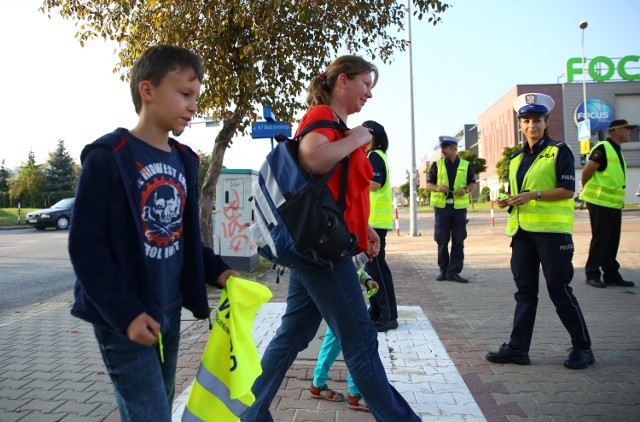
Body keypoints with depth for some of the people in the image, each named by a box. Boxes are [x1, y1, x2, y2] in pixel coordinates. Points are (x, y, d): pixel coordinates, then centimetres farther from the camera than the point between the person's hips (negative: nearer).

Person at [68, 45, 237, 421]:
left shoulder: (184, 161, 7)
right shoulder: (107, 157, -13)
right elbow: (85, 247, -15)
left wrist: (217, 270, 0)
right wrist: (124, 313, -19)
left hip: (169, 310, 7)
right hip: (125, 318, -7)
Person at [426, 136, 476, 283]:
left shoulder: (466, 165, 7)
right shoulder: (436, 165, 7)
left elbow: (472, 184, 12)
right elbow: (428, 184, 8)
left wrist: (465, 190, -10)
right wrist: (438, 188, -13)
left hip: (459, 207, 0)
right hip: (441, 206, 0)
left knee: (458, 241, 1)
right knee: (442, 240, 3)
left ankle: (453, 271, 7)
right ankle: (443, 270, 15)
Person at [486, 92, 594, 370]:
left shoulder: (559, 151, -2)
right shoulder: (516, 158, 16)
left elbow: (567, 190, -10)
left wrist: (535, 195, -21)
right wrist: (508, 202, 1)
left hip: (552, 230, -6)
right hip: (522, 230, 6)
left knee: (559, 289, -2)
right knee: (525, 291, 7)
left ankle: (582, 347, 14)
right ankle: (518, 347, 12)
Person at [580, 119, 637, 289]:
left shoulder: (616, 151, 16)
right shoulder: (602, 149, -14)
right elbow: (586, 173, -15)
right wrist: (587, 190, -2)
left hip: (614, 204, 8)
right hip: (600, 203, -8)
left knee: (612, 241, 11)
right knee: (600, 239, -3)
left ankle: (611, 275, 18)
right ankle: (592, 274, 7)